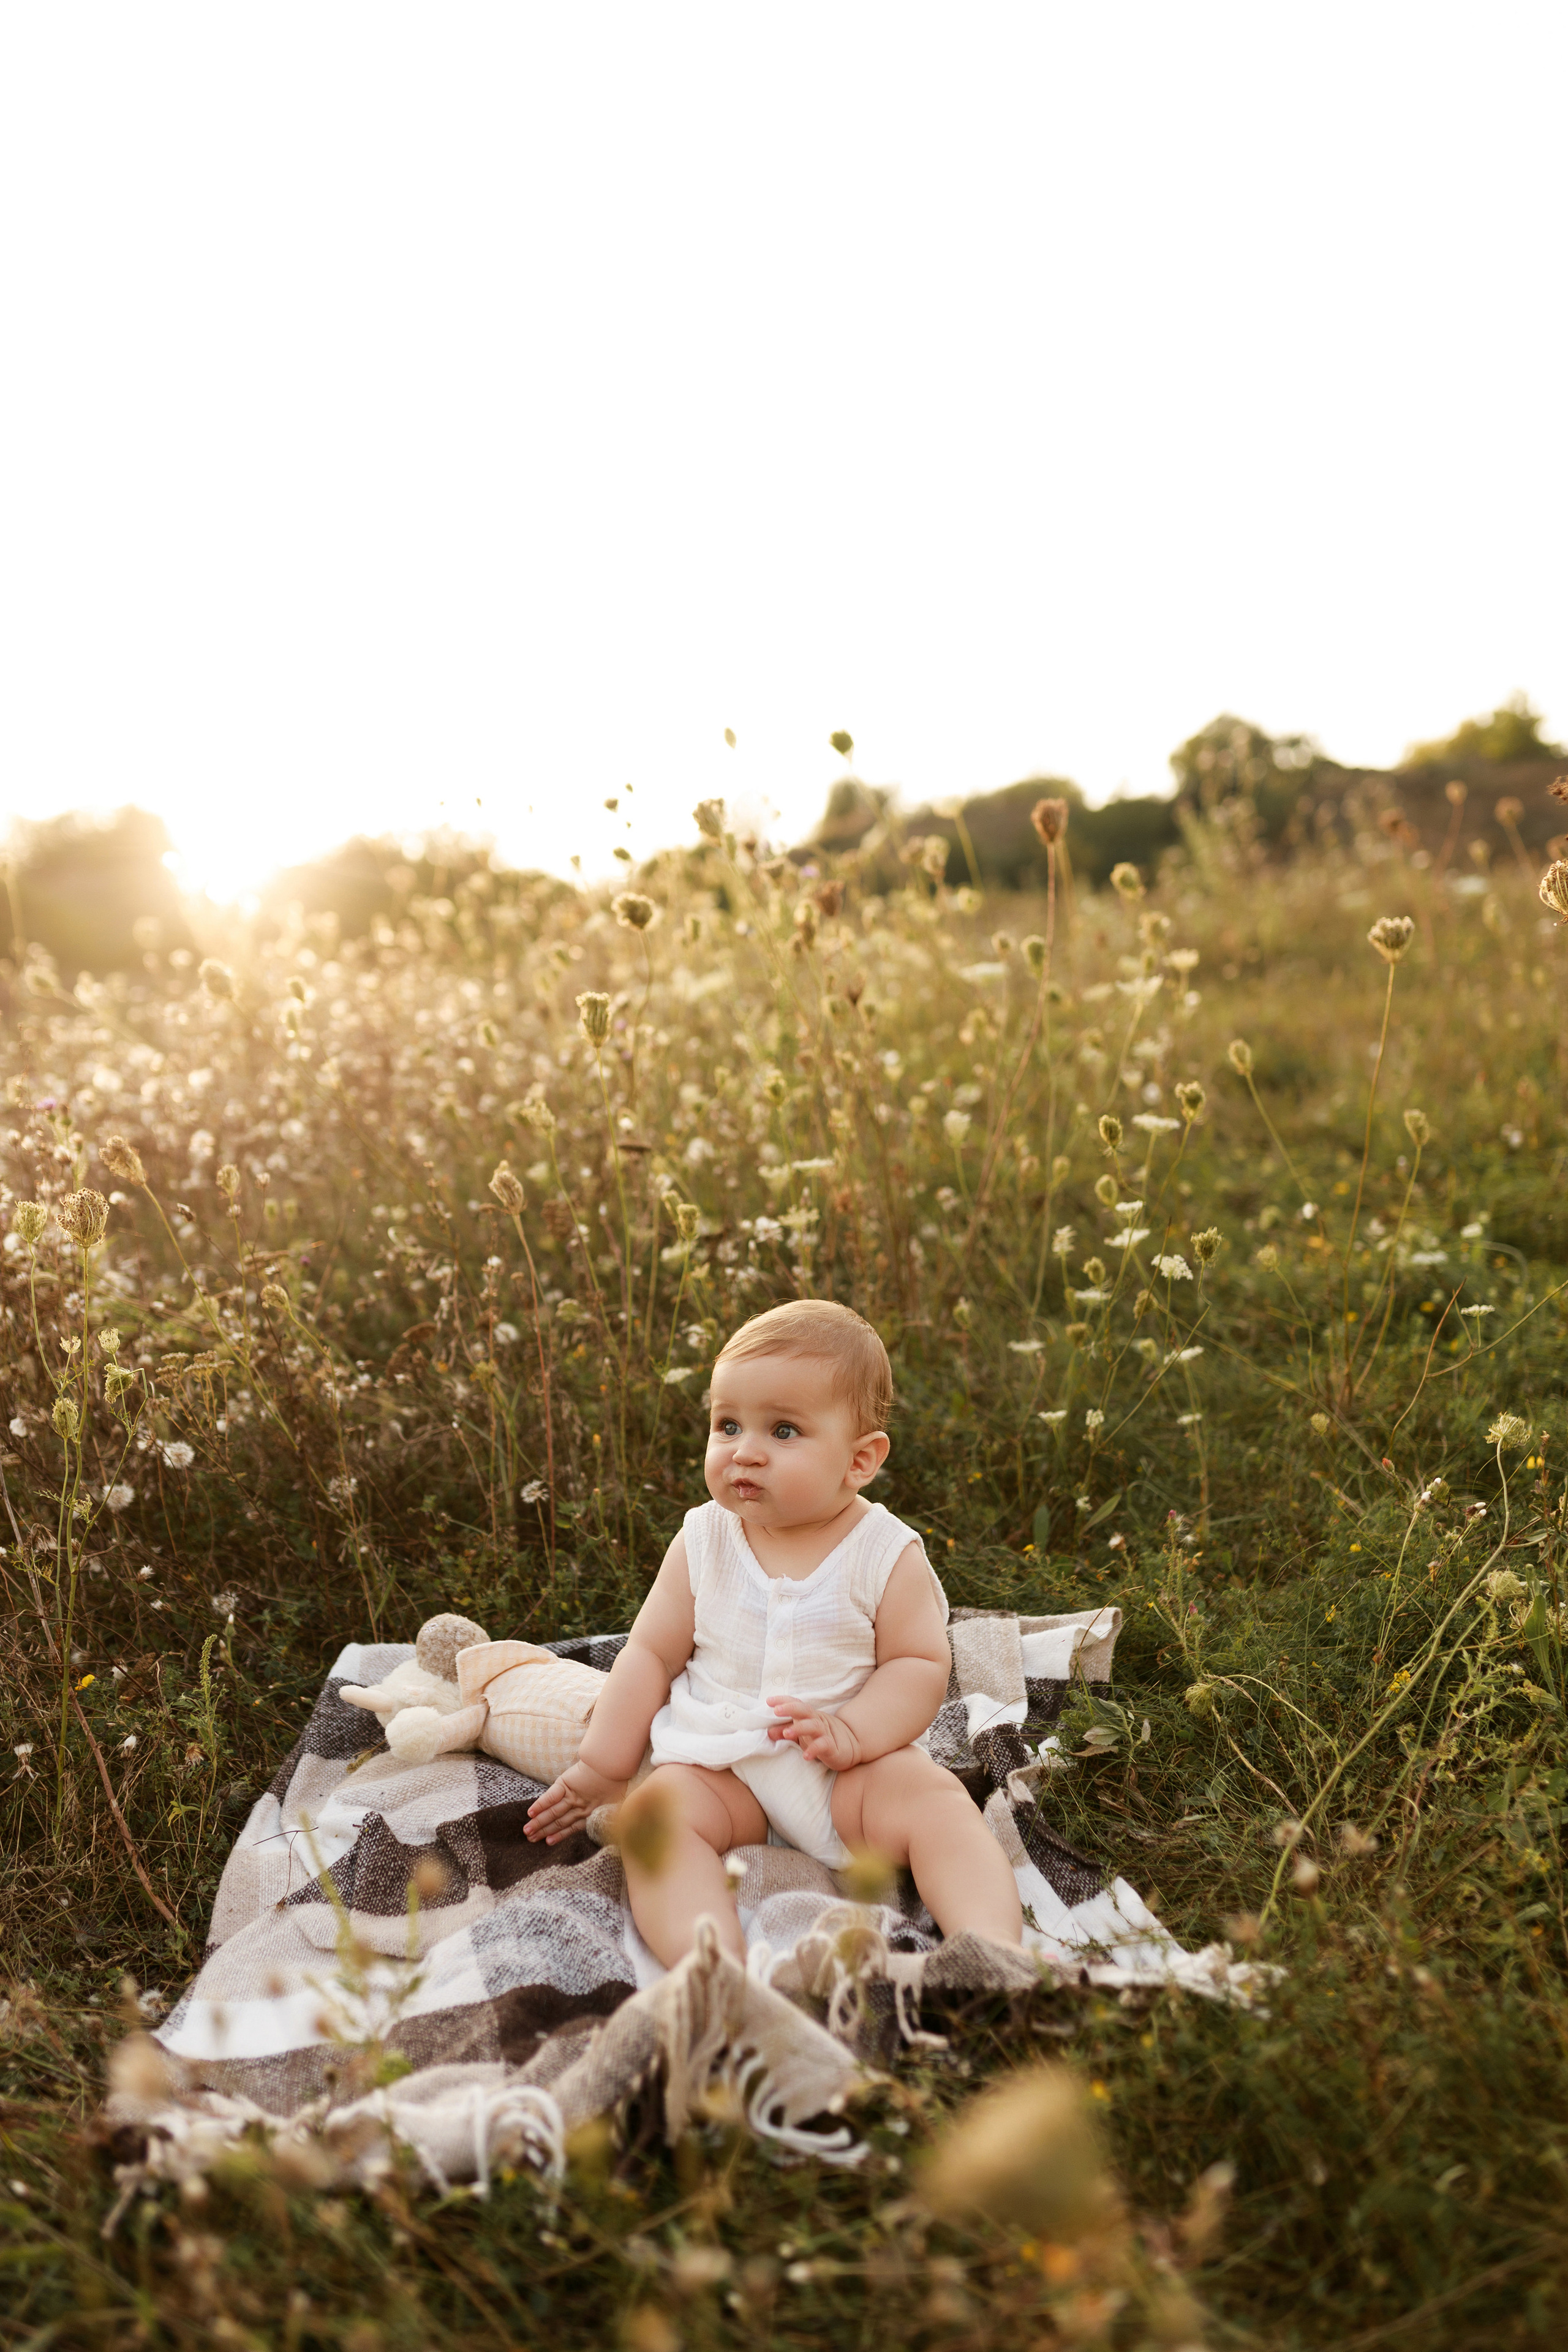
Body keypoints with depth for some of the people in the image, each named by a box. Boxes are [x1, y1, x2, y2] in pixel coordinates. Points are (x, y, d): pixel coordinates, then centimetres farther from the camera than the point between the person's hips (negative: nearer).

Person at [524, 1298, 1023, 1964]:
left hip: (855, 1765, -1)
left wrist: (851, 1731, -22)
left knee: (937, 1801, -27)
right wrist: (602, 1767, 7)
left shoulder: (888, 1554, -5)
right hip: (720, 1764, 2)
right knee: (655, 1813, -26)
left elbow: (920, 1665, -5)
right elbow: (651, 1654, 7)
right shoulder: (702, 1544, 2)